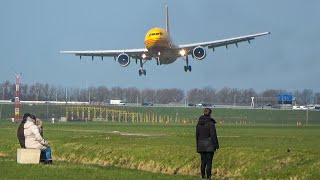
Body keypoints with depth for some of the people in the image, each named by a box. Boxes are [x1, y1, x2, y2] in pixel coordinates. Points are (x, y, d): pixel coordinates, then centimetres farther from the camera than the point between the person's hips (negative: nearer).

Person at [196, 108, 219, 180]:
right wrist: (216, 145, -6)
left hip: (201, 145, 5)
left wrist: (198, 145, 19)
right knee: (209, 162, -1)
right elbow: (213, 135, -13)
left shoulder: (199, 123, 5)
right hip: (209, 146, -5)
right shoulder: (211, 123, -13)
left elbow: (197, 135, 12)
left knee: (203, 161, 12)